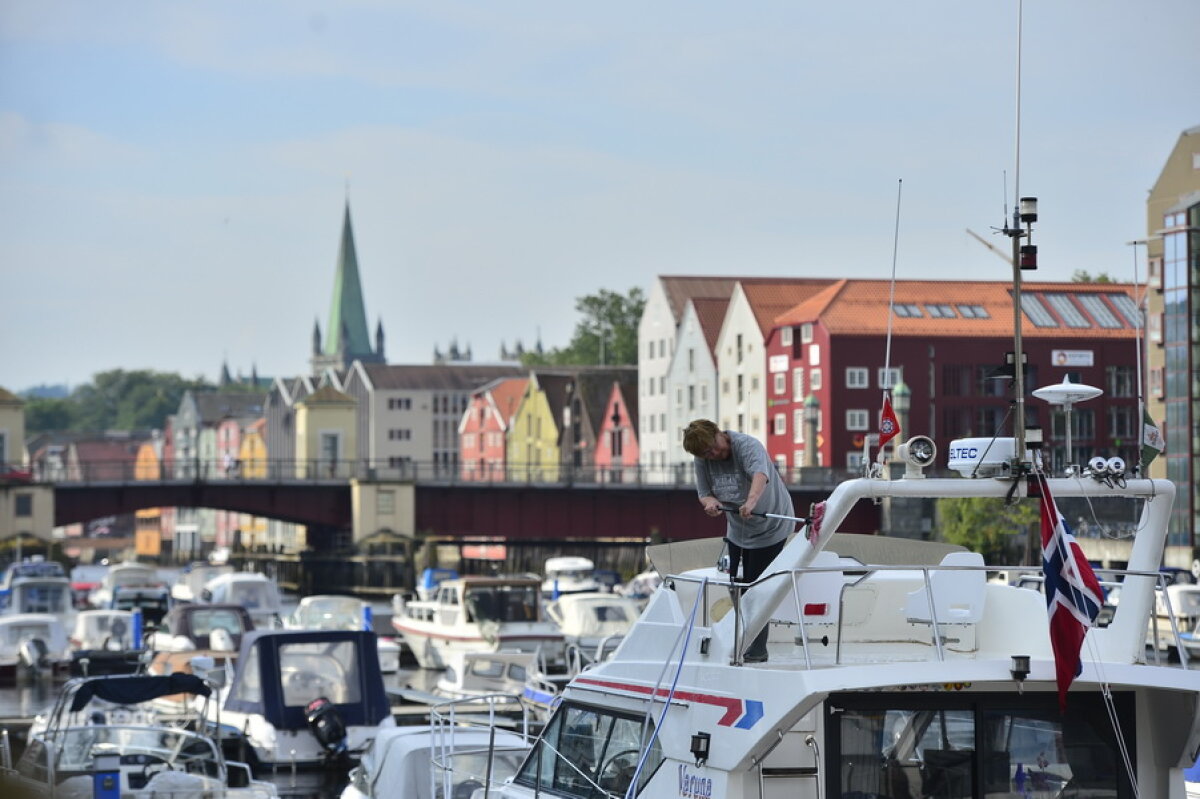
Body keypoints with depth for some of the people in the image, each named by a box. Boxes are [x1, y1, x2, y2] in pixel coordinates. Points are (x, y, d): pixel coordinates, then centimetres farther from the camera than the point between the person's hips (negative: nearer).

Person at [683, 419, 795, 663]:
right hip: (737, 530, 7)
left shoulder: (747, 445, -26)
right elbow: (704, 493, 2)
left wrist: (751, 501, -64)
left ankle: (757, 651, -1)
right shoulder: (702, 461, -6)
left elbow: (760, 474, -44)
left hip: (770, 526, -7)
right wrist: (710, 502, -24)